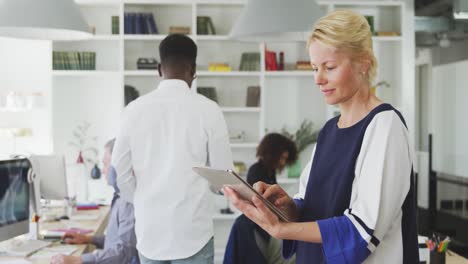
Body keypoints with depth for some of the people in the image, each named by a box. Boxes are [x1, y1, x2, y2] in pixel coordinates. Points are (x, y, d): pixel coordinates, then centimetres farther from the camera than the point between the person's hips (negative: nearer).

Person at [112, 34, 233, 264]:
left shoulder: (134, 109, 0)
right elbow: (224, 175, -2)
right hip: (192, 231, -3)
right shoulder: (208, 109, -7)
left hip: (149, 229, 3)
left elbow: (121, 174, 3)